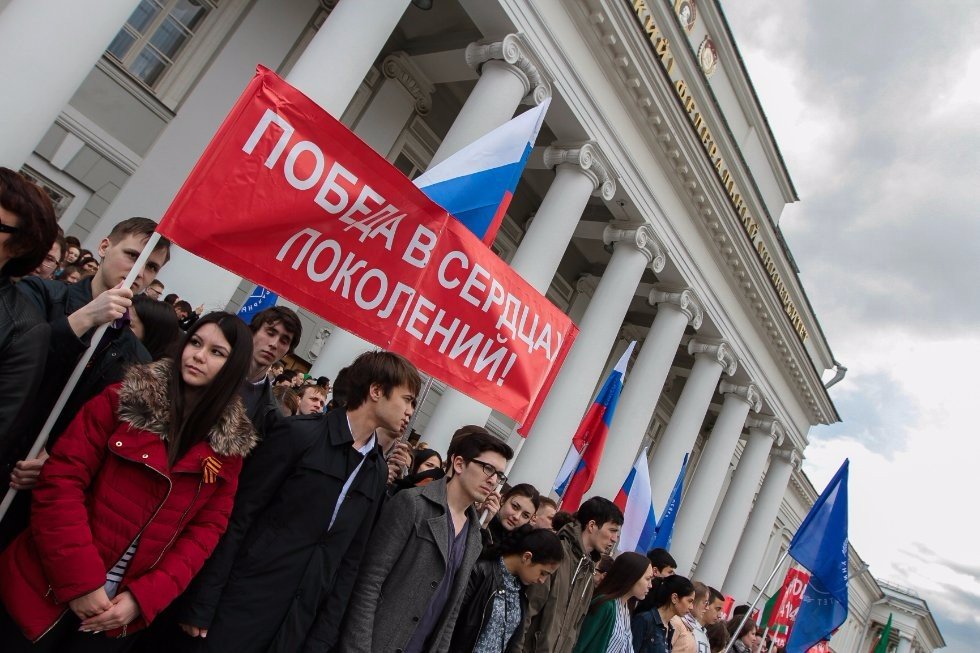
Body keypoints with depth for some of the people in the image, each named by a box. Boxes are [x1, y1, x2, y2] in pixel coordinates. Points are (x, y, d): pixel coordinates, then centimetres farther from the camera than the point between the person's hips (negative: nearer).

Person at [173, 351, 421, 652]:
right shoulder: (299, 434, -11)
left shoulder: (378, 472, 6)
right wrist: (199, 605, -11)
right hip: (239, 605, -5)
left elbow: (350, 559, 7)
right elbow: (236, 518, -10)